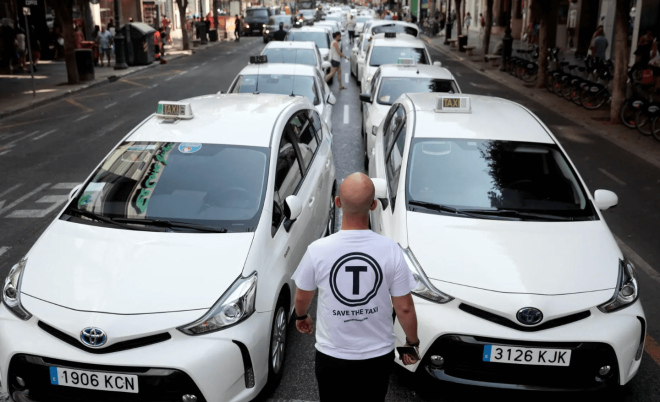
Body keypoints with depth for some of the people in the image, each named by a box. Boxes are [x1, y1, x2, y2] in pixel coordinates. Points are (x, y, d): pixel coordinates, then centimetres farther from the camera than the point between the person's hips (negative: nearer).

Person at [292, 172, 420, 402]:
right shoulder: (391, 250, -18)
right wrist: (412, 343, 9)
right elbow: (405, 308, -10)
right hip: (378, 355, 1)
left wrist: (301, 317, 21)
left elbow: (302, 297, -1)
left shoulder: (318, 251, -19)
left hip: (332, 356, 0)